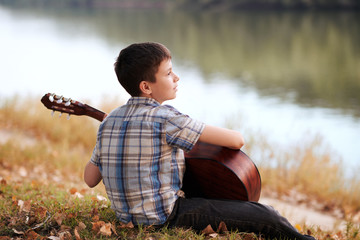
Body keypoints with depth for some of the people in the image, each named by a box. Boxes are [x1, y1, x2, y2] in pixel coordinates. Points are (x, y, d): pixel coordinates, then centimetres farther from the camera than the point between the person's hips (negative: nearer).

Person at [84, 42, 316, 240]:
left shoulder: (110, 120, 3)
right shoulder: (166, 118, -18)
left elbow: (90, 179, 8)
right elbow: (237, 140, -16)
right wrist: (235, 138, 8)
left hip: (127, 215, 9)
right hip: (164, 217, -9)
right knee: (266, 215, -8)